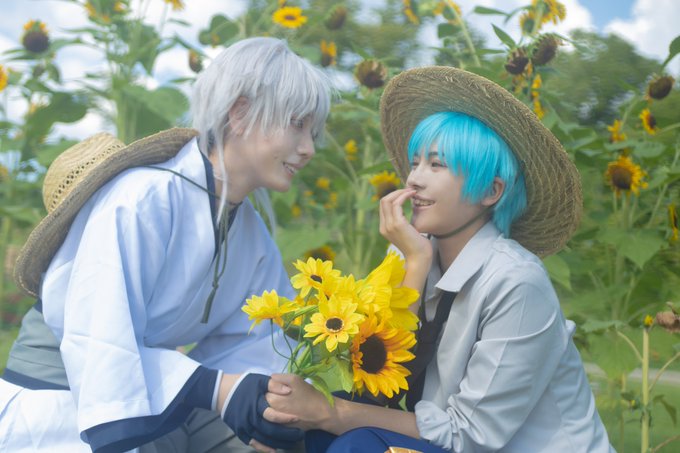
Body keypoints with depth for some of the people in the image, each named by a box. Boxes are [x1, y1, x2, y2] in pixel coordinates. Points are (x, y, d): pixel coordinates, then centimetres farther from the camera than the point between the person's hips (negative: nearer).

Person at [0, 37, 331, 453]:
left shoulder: (250, 231, 2)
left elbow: (257, 337, 0)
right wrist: (219, 390, -35)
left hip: (156, 415, 7)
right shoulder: (144, 198, -25)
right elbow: (99, 345, -28)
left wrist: (291, 398, -19)